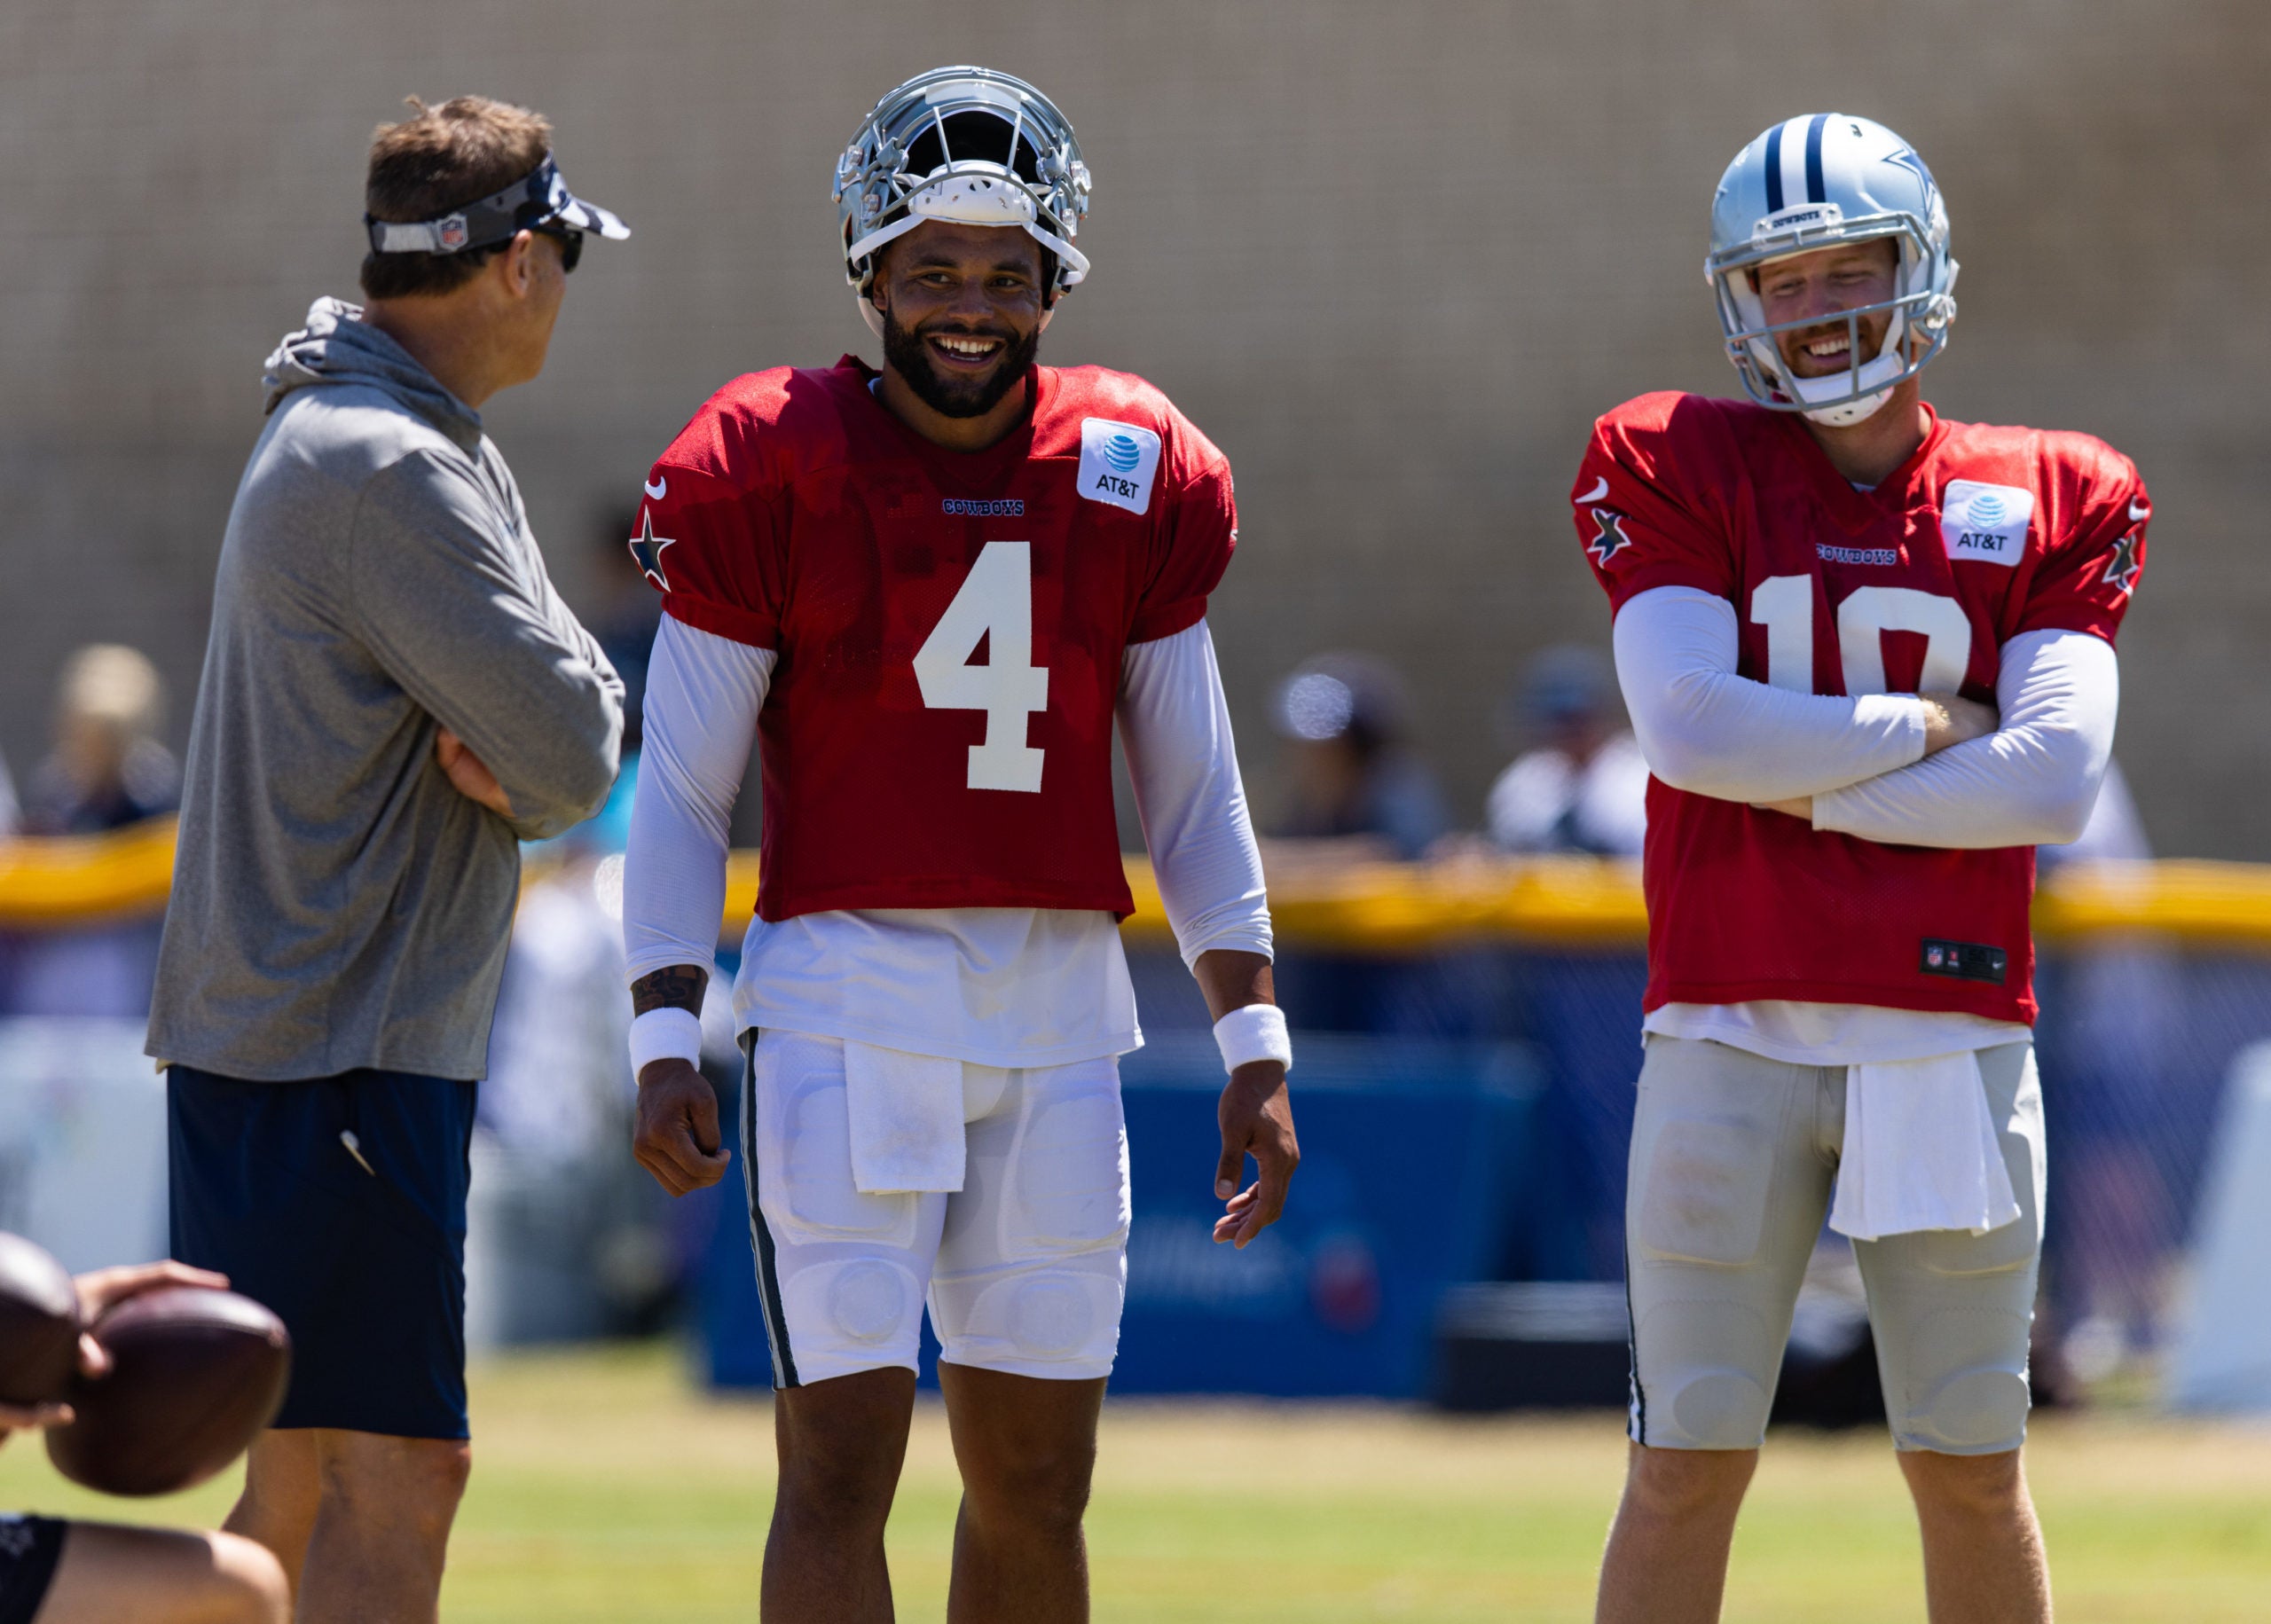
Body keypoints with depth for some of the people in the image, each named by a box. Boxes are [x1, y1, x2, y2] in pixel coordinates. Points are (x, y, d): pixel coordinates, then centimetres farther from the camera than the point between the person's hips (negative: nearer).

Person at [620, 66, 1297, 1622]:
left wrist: (1255, 1042, 7)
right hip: (848, 985, -4)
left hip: (1061, 999, 4)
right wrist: (666, 1039, -10)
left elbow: (1193, 791, 13)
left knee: (1037, 1479, 9)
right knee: (843, 1460, -10)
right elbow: (681, 788, -2)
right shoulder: (767, 471, -4)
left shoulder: (1137, 476, 7)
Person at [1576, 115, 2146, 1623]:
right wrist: (1932, 728, -5)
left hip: (1954, 1036, 1)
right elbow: (1690, 726, -12)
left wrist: (1801, 781, -8)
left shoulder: (2050, 501, 7)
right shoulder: (1675, 470, 4)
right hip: (1734, 1031, -1)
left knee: (1972, 1474, 8)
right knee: (1687, 1466, 0)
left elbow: (2053, 780, -7)